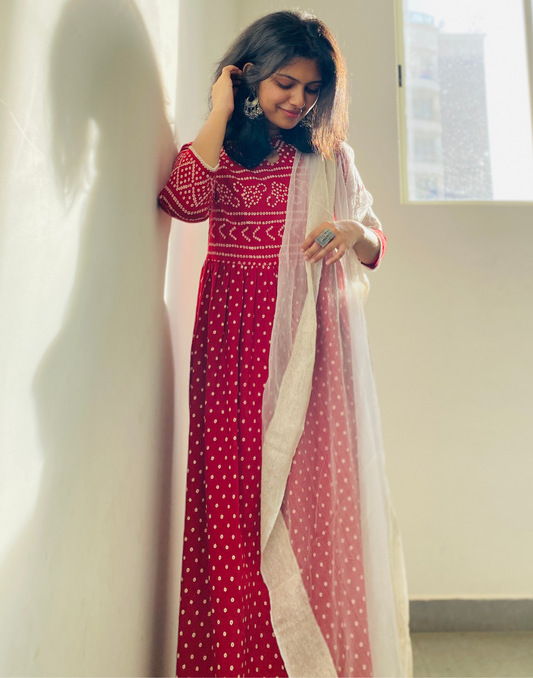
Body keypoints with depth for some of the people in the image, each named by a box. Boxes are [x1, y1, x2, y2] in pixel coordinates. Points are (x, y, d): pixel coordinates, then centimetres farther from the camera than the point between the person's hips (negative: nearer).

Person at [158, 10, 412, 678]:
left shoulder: (329, 157, 15)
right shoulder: (219, 149, 9)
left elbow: (375, 246, 15)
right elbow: (184, 200, -14)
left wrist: (354, 231, -9)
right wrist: (220, 110, -4)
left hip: (312, 342, 2)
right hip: (239, 335, -2)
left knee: (316, 486, 2)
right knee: (239, 488, -2)